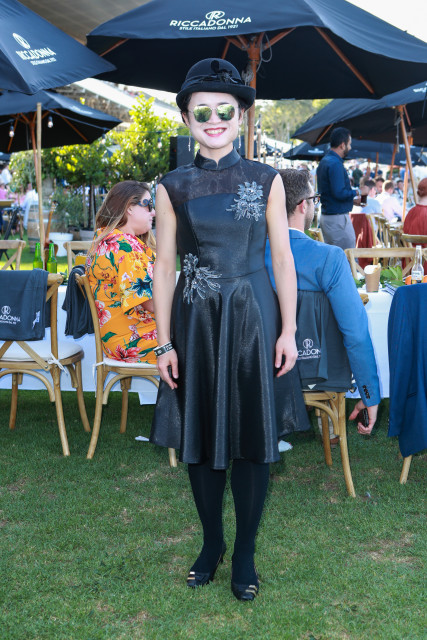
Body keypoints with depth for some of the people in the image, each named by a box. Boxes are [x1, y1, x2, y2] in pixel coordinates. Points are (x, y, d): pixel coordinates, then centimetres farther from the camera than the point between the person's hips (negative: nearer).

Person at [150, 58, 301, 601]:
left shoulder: (266, 180, 2)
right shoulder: (174, 187, 3)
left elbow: (283, 258, 3)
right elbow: (164, 266, 3)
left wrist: (288, 330, -3)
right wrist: (164, 342, -2)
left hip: (253, 318, -1)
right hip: (196, 321, 1)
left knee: (251, 437, 4)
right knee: (199, 435, 8)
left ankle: (245, 553, 19)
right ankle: (211, 542, 27)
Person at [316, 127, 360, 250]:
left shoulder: (324, 161, 15)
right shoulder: (335, 164, -17)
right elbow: (339, 193, -23)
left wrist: (352, 200, 20)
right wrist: (357, 192, -6)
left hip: (326, 216, 10)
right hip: (338, 218, -10)